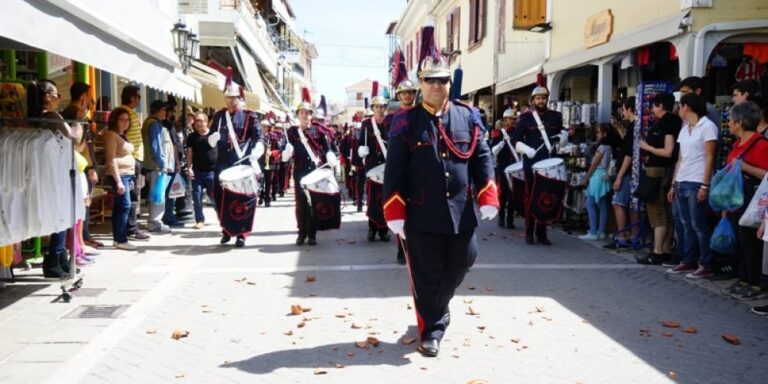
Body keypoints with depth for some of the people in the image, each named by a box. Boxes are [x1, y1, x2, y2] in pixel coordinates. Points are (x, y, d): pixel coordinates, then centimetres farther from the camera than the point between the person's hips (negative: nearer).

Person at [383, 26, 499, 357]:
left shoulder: (468, 117, 5)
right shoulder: (406, 122, -3)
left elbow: (483, 159, 6)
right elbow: (394, 171, -4)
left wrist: (488, 198, -5)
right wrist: (395, 215, -9)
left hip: (461, 212, 3)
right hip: (422, 215, -3)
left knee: (460, 264, 15)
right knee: (426, 276, 5)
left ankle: (435, 308, 42)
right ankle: (431, 331, 22)